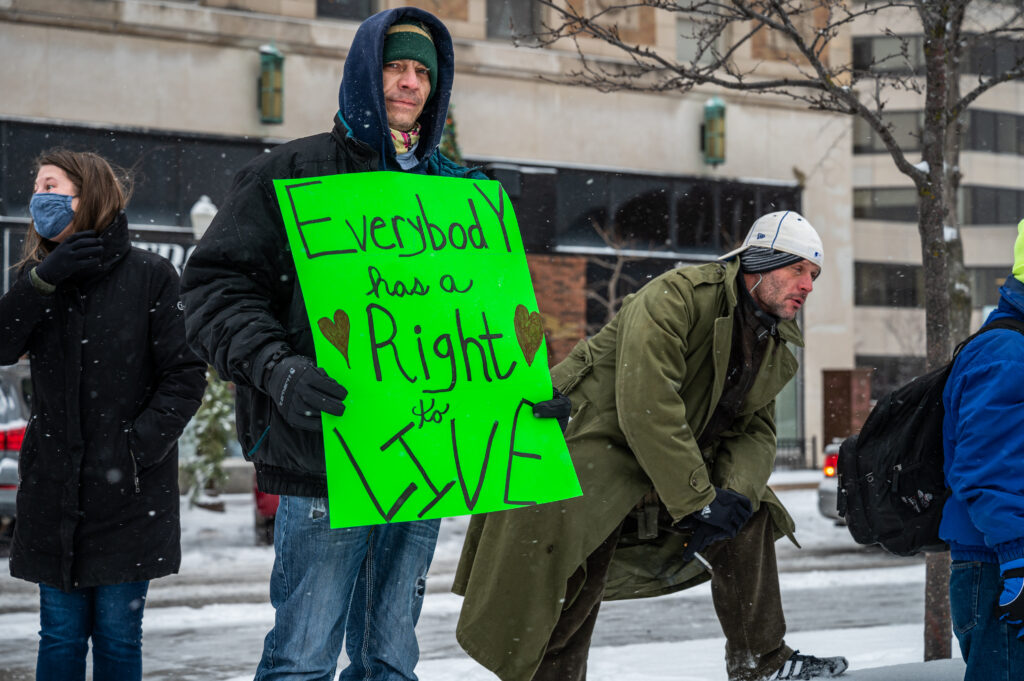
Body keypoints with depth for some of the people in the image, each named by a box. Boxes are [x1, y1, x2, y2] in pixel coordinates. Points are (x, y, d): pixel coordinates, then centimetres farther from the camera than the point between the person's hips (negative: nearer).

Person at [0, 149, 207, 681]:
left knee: (118, 635, 3)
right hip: (54, 489, 3)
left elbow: (185, 376, -6)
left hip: (127, 495, -3)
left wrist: (142, 444, -17)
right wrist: (44, 279, -15)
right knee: (61, 633, 7)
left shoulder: (150, 276, -2)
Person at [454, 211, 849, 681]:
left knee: (747, 522, 7)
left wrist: (735, 492, -18)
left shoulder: (773, 346, 8)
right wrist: (698, 501, -28)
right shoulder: (677, 295, -23)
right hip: (592, 443, -9)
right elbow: (646, 408, -31)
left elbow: (756, 432, 6)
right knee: (577, 580, -18)